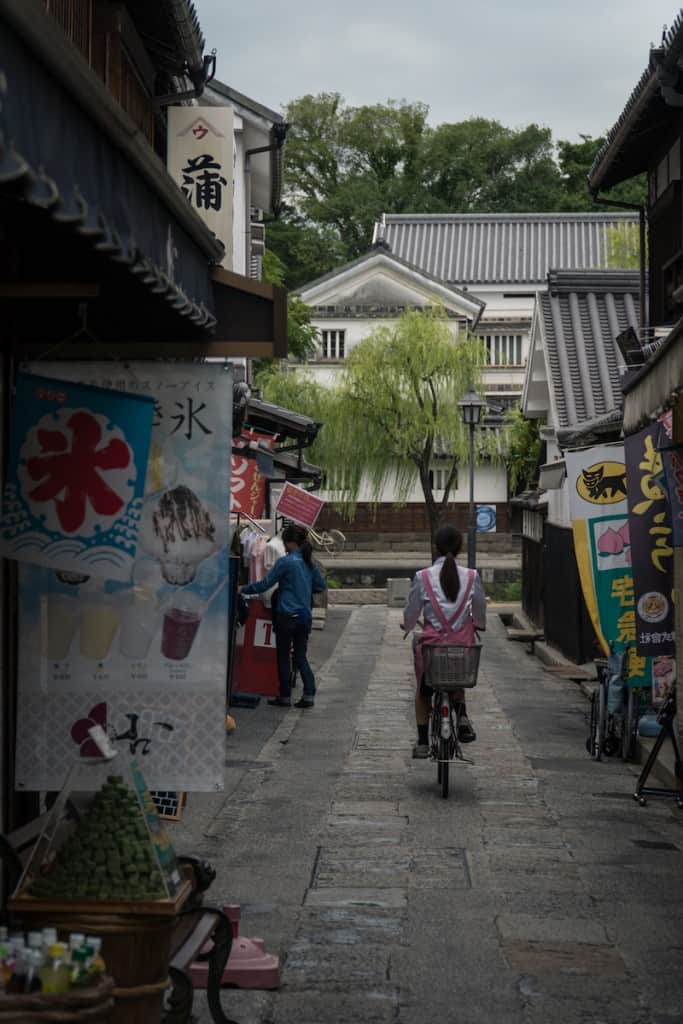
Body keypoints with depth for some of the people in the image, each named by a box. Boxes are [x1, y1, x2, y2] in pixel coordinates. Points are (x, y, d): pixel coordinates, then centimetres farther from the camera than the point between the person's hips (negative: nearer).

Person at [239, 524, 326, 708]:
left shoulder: (285, 562, -13)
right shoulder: (309, 562, 6)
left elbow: (264, 584, -10)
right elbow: (321, 585, 15)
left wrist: (243, 589, 2)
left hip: (287, 616, -6)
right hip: (305, 617, 6)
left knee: (283, 657, 6)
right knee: (301, 657, 11)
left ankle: (285, 697, 11)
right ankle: (309, 694, 0)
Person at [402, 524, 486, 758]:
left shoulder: (423, 577, -7)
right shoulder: (471, 576, -4)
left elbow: (411, 613, 2)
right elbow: (480, 612, 9)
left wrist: (408, 627, 25)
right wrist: (478, 625, 32)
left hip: (431, 642, -1)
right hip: (463, 643, 1)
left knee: (423, 691, 21)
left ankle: (422, 742, 20)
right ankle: (462, 716, 2)